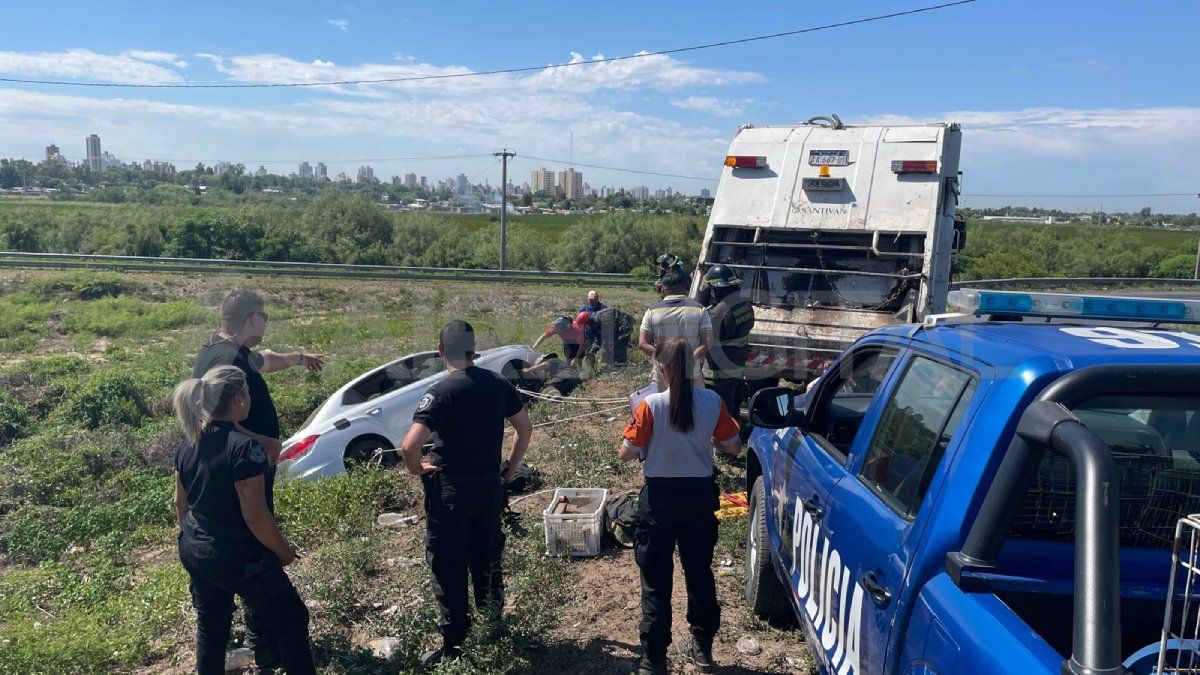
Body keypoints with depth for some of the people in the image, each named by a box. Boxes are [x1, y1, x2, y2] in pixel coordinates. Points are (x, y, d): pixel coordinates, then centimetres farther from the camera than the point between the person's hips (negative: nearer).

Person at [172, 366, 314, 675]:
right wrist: (284, 551, -10)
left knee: (210, 628, 22)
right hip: (239, 558, -8)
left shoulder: (188, 444, 0)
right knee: (290, 620, 8)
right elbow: (255, 516, -24)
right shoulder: (245, 447, -25)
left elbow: (181, 503, 11)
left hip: (195, 553, 8)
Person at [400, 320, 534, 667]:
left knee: (449, 569, 7)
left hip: (450, 491, -5)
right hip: (490, 486, 6)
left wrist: (417, 469, -8)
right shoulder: (497, 384, 0)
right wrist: (511, 468, 17)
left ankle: (454, 646, 16)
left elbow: (410, 445, -28)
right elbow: (525, 427, 10)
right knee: (487, 562, 19)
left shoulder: (440, 392, -18)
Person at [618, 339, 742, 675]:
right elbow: (734, 448, 0)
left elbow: (626, 454, -12)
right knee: (700, 573, 20)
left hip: (659, 499, -3)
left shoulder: (651, 405, -17)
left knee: (656, 581, 9)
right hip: (700, 496, 3)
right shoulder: (713, 402, -9)